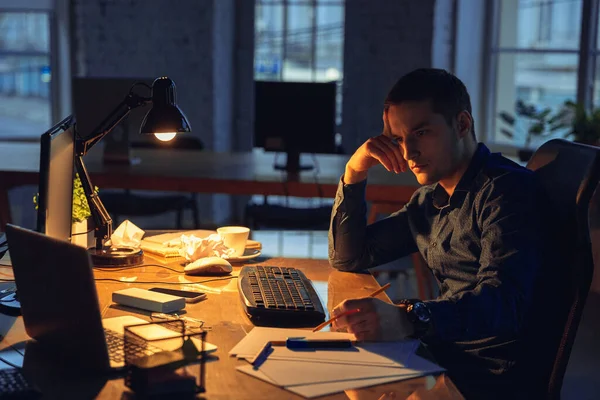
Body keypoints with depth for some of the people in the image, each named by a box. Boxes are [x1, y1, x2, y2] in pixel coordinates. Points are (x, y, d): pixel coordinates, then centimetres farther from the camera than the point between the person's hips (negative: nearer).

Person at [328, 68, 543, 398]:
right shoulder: (428, 202, 12)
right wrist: (354, 173, 3)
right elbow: (347, 259, 18)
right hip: (445, 355, 7)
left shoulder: (505, 188, -12)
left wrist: (410, 319, -43)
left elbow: (503, 302, -26)